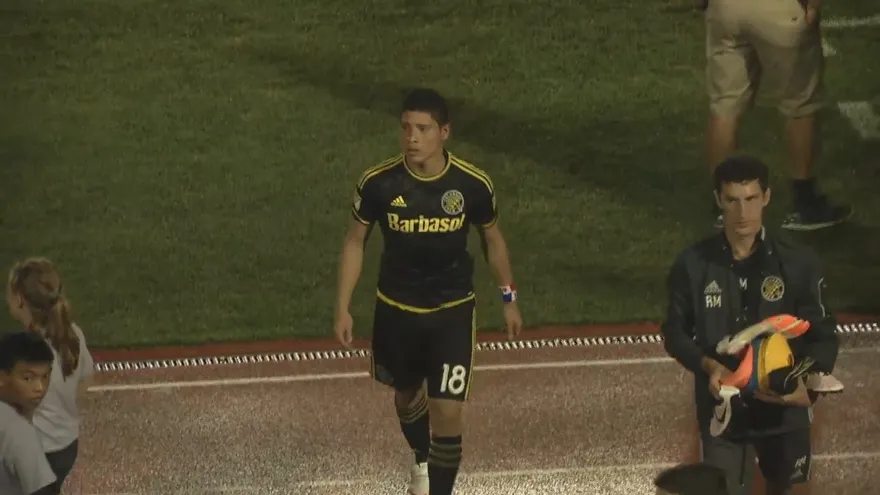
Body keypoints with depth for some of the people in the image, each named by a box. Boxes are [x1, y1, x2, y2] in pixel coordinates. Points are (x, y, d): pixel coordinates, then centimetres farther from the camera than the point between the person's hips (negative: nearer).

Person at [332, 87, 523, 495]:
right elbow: (355, 241, -4)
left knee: (447, 411, -9)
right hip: (396, 309, 2)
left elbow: (492, 239, 1)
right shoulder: (379, 183, -18)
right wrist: (343, 308, -5)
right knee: (406, 393, 25)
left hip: (452, 311, -2)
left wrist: (509, 299, 9)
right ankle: (423, 461, 55)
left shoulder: (473, 185, -18)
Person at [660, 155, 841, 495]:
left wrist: (809, 380, -25)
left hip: (784, 403, 1)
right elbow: (674, 333, 0)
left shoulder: (800, 264, -13)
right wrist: (707, 364, -19)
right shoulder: (692, 265, -11)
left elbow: (823, 336, -6)